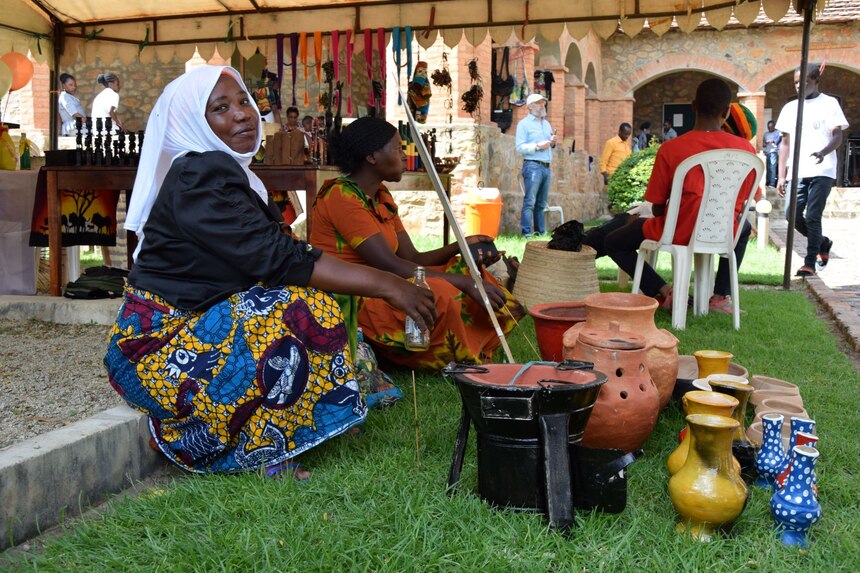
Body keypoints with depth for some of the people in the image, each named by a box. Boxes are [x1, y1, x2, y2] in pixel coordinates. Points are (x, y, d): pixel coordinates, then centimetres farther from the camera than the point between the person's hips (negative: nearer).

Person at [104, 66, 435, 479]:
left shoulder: (224, 170, 12)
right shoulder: (198, 178, -18)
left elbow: (266, 254, 7)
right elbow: (275, 258, -26)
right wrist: (384, 284, -24)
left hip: (188, 326, 10)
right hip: (157, 348, -10)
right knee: (303, 309, -21)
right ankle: (258, 456, -6)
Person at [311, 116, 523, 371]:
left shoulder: (381, 197, 14)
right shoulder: (342, 197, -16)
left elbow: (411, 259, 7)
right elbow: (391, 266, -24)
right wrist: (467, 283, -24)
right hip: (347, 303, -9)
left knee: (463, 269, 3)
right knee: (439, 295, -31)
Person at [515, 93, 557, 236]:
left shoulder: (546, 123, 23)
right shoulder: (524, 123, 1)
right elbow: (519, 147, -9)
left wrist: (553, 143, 6)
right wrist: (538, 146, -16)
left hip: (546, 167, 7)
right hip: (533, 165, -7)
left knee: (541, 203, 8)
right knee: (530, 202, -11)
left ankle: (540, 232, 11)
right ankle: (526, 233, -13)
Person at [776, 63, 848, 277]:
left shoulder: (829, 103, 3)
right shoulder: (790, 108, 14)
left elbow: (837, 136, -4)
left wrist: (823, 152, -27)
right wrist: (781, 176, 10)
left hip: (821, 172, -4)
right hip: (796, 172, 4)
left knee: (812, 217, -9)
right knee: (792, 214, -3)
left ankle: (810, 263, 0)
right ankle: (823, 243, 22)